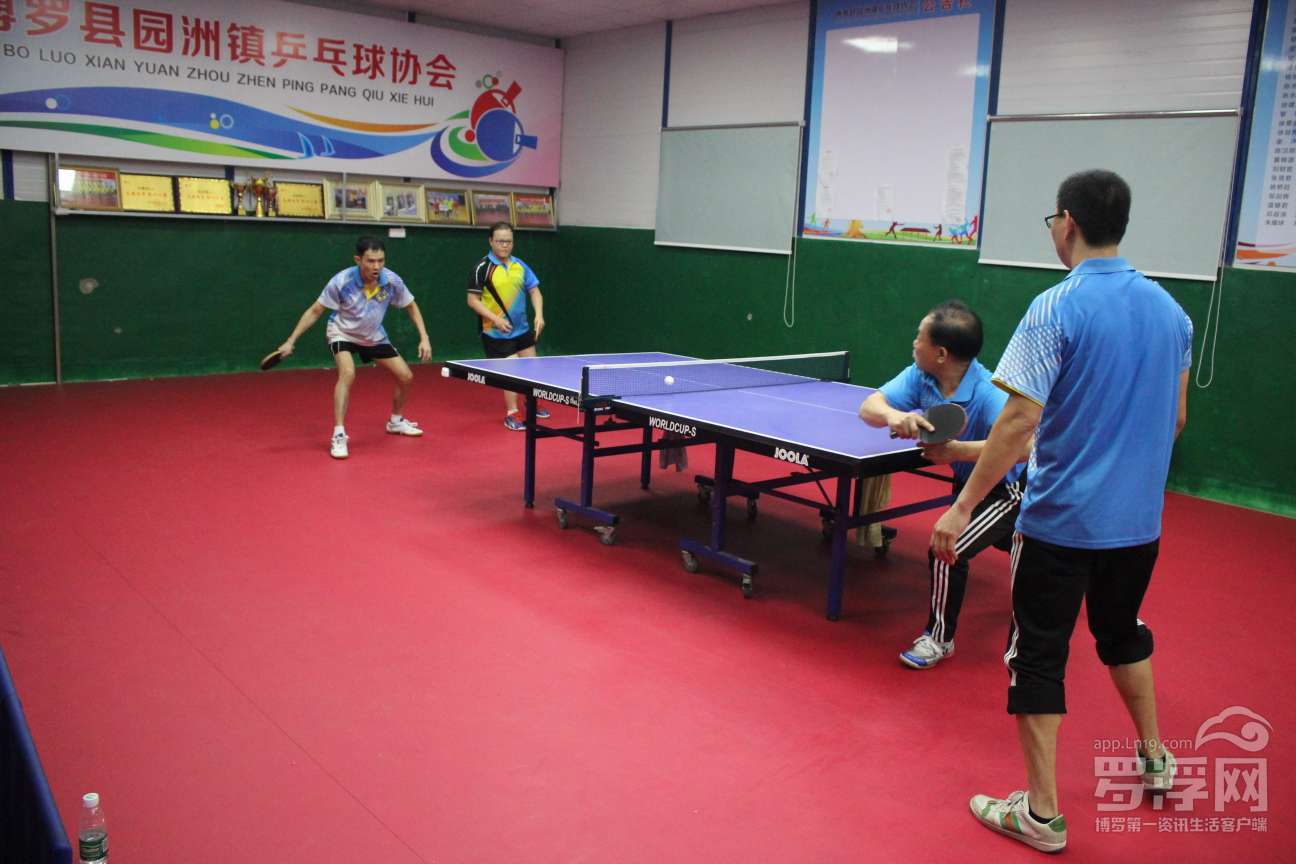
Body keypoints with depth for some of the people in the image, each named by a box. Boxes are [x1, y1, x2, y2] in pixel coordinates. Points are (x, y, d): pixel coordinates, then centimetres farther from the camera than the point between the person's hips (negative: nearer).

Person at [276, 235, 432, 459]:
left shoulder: (392, 281, -23)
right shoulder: (341, 282, -30)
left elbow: (411, 307, -3)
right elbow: (315, 311, -17)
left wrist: (424, 338, -12)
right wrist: (290, 341, -19)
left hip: (374, 336, 5)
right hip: (342, 333, -4)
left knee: (406, 376, 4)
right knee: (348, 373, -32)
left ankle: (396, 421, 31)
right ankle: (338, 435, -26)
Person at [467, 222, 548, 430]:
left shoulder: (520, 265, 4)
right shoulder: (483, 268, -11)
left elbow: (534, 290, 8)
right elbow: (473, 300, -11)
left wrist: (539, 314, -9)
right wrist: (495, 318, -21)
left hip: (523, 329, 6)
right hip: (497, 333, -6)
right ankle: (511, 413, 9)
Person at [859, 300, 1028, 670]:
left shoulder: (987, 395, -37)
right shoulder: (920, 377, -17)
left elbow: (1024, 444, -51)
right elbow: (869, 406, -23)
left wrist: (956, 451, -57)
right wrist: (893, 416, -47)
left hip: (1009, 490, -9)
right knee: (1006, 539, 36)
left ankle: (939, 639, -2)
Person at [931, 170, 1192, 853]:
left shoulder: (1057, 308, -16)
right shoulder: (1170, 310, 4)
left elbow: (1020, 419, -22)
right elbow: (1175, 418, 12)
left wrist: (962, 506, -18)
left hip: (1060, 520, -7)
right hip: (1139, 520, 7)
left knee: (1039, 658, 5)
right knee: (1122, 631, 28)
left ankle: (1042, 814, 13)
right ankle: (1154, 759, 45)